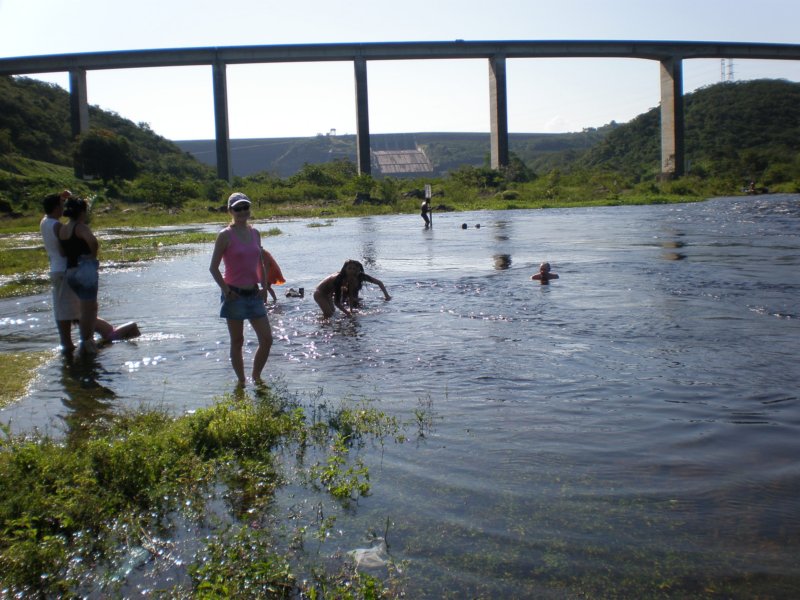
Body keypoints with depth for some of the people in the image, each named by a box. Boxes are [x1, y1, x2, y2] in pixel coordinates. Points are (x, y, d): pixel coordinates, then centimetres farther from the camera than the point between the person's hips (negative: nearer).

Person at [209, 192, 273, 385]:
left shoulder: (255, 233, 9)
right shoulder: (225, 235, -8)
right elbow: (213, 267, -8)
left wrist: (264, 287, 7)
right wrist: (226, 290, -12)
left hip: (254, 294, 6)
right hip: (235, 295, -5)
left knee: (267, 339, 3)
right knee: (237, 342, 5)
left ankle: (256, 378, 22)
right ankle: (241, 382, 17)